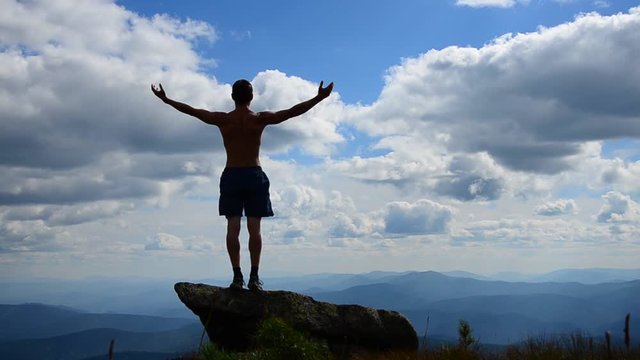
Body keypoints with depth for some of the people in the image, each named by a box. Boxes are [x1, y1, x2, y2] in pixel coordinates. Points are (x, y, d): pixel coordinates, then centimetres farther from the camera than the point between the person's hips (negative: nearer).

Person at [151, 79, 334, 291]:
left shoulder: (222, 120, 0)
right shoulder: (260, 119, -3)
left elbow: (190, 110, 6)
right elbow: (292, 112, -7)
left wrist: (165, 99, 16)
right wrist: (319, 98, -5)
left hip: (231, 176, 1)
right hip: (254, 176, -1)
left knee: (233, 228, 0)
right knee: (254, 228, 0)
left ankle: (237, 276, -3)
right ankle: (254, 277, -2)